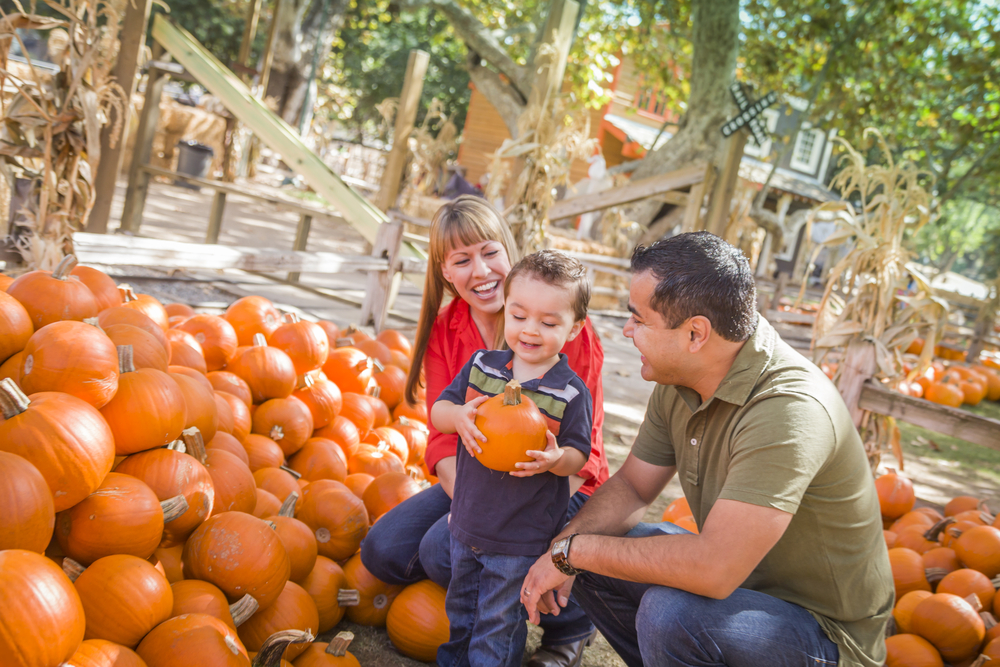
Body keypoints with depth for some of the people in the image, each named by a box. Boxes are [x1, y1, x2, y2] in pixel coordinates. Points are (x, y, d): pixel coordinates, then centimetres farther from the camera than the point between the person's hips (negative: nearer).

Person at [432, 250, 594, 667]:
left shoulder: (571, 393, -14)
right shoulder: (482, 364, -4)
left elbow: (578, 456, -8)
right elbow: (438, 410, 0)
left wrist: (555, 460, -30)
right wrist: (458, 415, -23)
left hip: (522, 539, -5)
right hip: (467, 521, 5)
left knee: (499, 625, 11)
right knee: (460, 607, 27)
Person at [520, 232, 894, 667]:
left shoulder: (788, 410, -33)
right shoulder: (678, 379, -6)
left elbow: (713, 569, -38)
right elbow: (631, 487, 5)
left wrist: (575, 549, -27)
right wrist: (564, 544, -13)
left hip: (828, 631, -8)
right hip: (736, 577, 8)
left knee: (669, 614, -32)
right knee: (589, 559, 3)